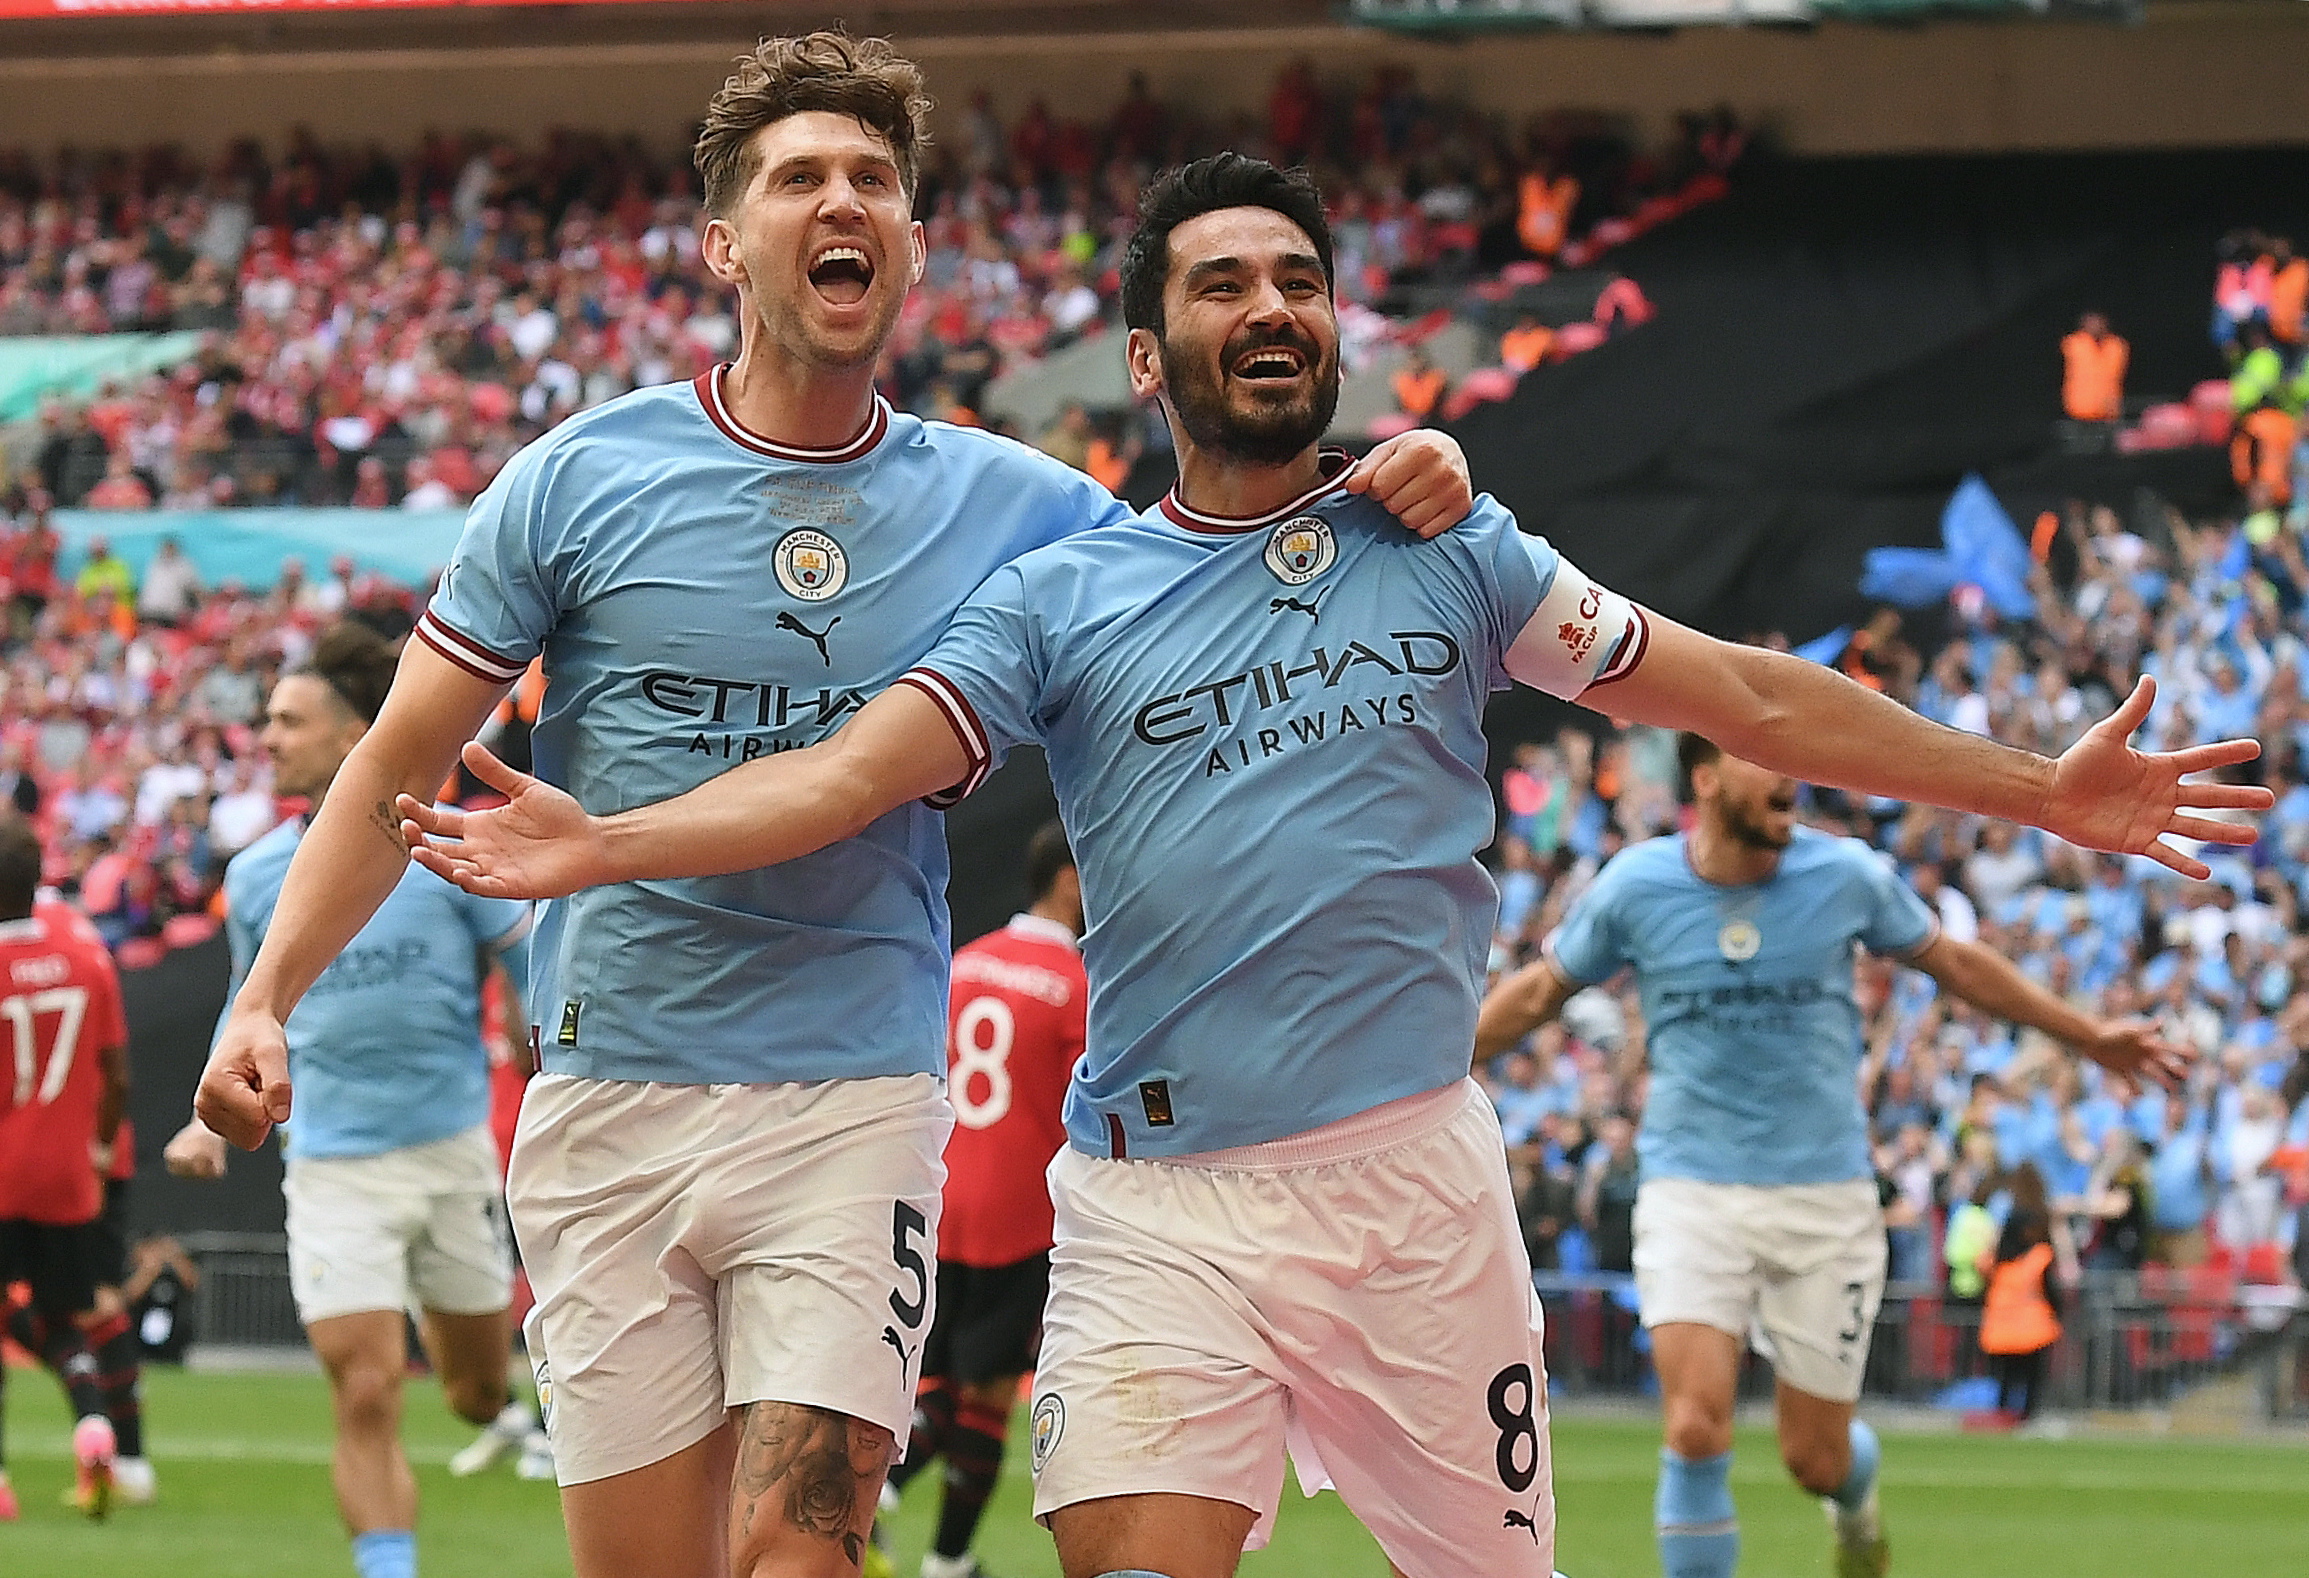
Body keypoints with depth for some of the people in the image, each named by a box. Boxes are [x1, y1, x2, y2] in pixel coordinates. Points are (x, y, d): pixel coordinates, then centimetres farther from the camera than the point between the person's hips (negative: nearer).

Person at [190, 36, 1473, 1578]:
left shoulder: (1007, 505, 5)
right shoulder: (580, 480, 2)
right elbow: (402, 764, 5)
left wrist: (1381, 499, -6)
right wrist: (266, 998, -5)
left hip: (855, 1102, 0)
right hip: (610, 1101, 0)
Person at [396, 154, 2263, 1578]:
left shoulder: (1447, 552, 10)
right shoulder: (1060, 599, 5)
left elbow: (1746, 692, 13)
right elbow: (857, 768, -5)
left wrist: (2038, 787, 11)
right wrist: (601, 842, -21)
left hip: (1415, 1176, 2)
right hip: (1162, 1206, -2)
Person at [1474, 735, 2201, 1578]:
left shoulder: (1847, 875, -4)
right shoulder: (1635, 886, -5)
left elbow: (1955, 962, 13)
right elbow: (1539, 991, 10)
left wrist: (2089, 1034, 16)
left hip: (1826, 1195, 1)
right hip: (1691, 1192, -1)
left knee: (1816, 1460, 5)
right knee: (1696, 1429, -20)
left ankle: (1857, 1506, 43)